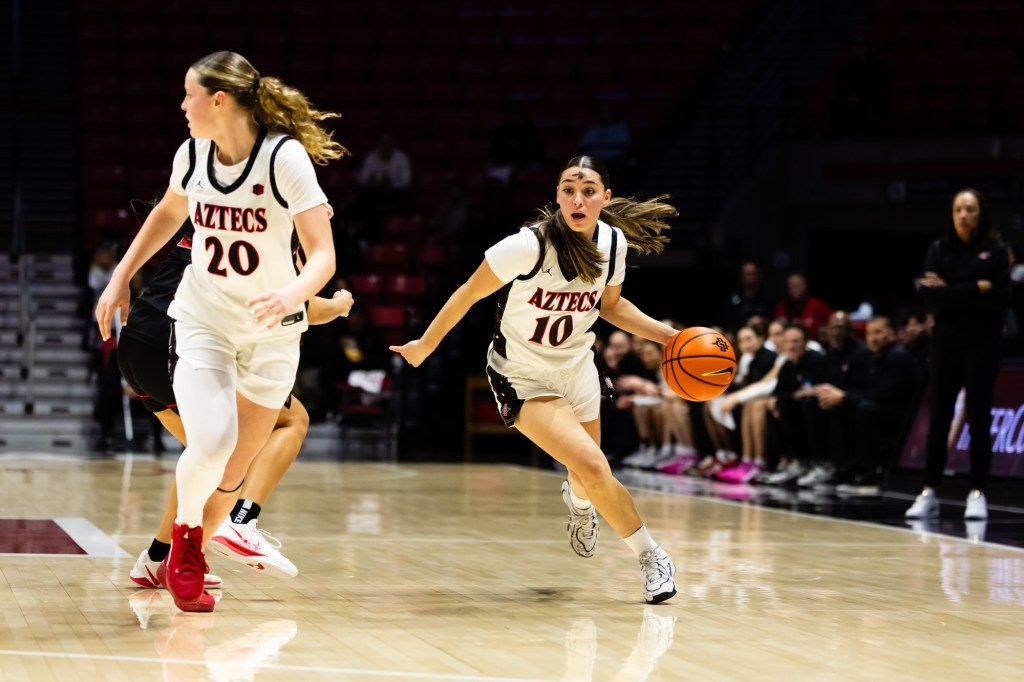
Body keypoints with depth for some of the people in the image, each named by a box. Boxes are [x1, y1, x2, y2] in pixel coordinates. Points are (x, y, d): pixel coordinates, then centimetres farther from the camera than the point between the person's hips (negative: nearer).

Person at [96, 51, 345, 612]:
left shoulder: (285, 157, -19)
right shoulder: (192, 154, -6)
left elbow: (323, 254, -24)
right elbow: (169, 213, 18)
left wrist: (292, 293, -43)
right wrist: (121, 277, 17)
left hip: (271, 331, -1)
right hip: (201, 320, 1)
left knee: (233, 471, 8)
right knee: (212, 443, -22)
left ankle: (178, 563, 32)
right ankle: (184, 539, 5)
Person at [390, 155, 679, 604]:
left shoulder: (613, 242, -11)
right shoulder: (528, 246, -28)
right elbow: (469, 293, -14)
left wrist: (667, 335, -1)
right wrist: (426, 345, -4)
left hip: (576, 368, 5)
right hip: (523, 377, -5)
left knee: (589, 482, 15)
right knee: (592, 467, -21)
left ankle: (578, 501, 54)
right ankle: (650, 556, 0)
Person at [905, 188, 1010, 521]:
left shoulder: (996, 251, -1)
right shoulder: (938, 249, 5)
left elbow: (1000, 299, -11)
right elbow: (930, 295, -7)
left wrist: (951, 292, -12)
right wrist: (976, 290, -13)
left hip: (982, 344, -2)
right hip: (946, 341, 2)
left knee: (978, 417, 1)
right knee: (938, 418, 2)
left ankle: (977, 493, 5)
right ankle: (929, 493, 5)